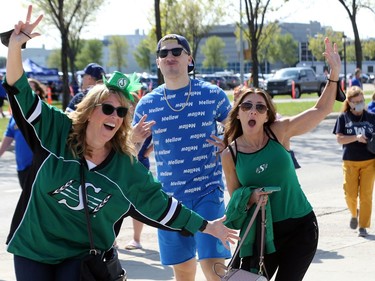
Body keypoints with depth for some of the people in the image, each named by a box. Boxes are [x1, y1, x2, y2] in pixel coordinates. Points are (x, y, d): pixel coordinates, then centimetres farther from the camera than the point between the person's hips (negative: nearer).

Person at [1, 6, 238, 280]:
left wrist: (207, 227, 6)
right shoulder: (56, 131, -9)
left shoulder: (128, 168, -3)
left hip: (85, 256, 1)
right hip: (33, 250, -1)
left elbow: (160, 203, 5)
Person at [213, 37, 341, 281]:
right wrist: (250, 197, -17)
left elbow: (321, 110, -1)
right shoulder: (230, 155, -4)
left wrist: (335, 74, -10)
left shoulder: (279, 131, -6)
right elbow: (235, 197, 5)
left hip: (300, 227, -1)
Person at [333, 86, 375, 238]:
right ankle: (354, 214, 31)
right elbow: (339, 139, -6)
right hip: (350, 162, 0)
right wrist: (356, 138, -19)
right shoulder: (343, 117, 0)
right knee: (350, 194, -1)